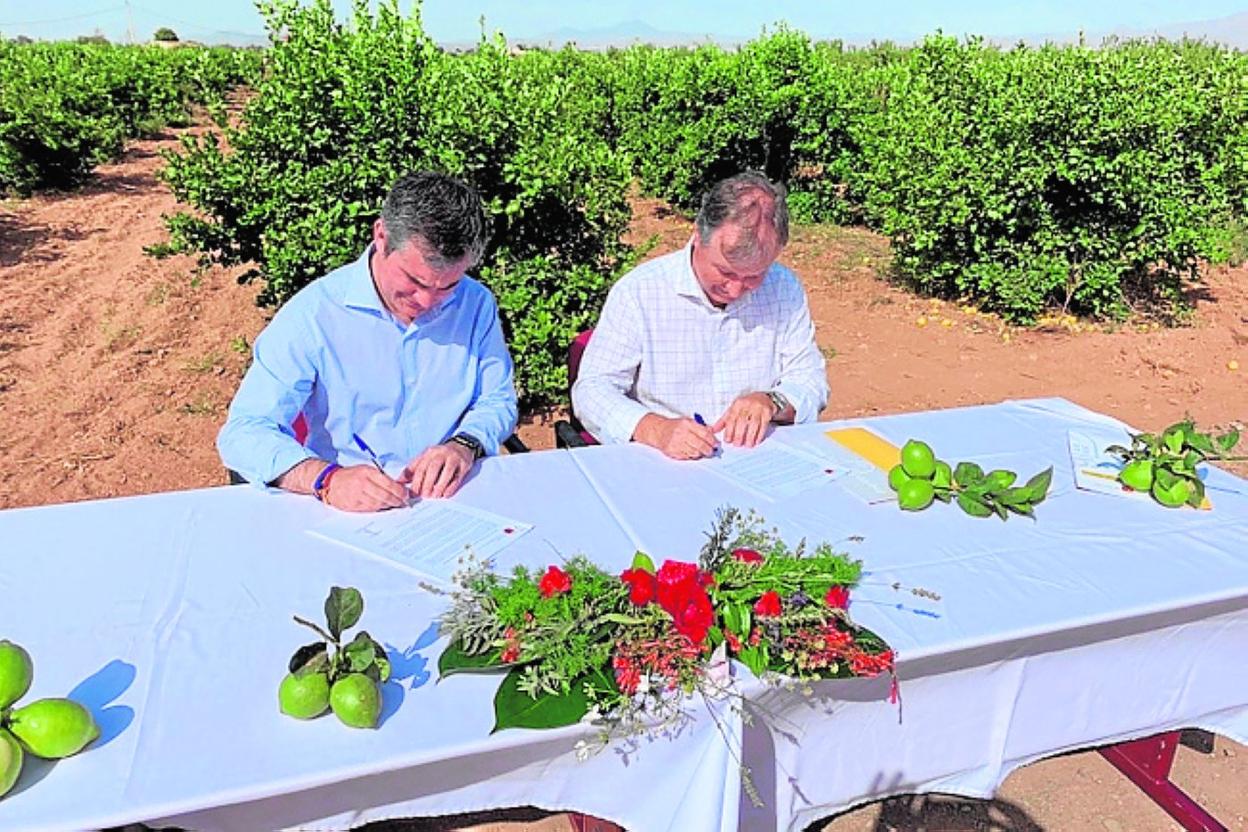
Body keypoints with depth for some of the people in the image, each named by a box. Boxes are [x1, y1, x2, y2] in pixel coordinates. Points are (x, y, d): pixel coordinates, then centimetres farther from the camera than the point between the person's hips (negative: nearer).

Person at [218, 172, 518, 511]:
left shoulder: (477, 304, 1)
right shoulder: (313, 314, -10)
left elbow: (498, 402, 9)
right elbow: (244, 432, -12)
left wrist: (466, 445, -13)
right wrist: (326, 479, -30)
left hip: (461, 503, 1)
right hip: (349, 514, 0)